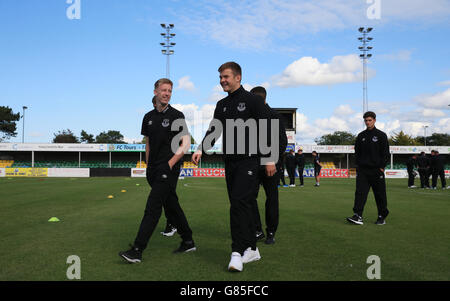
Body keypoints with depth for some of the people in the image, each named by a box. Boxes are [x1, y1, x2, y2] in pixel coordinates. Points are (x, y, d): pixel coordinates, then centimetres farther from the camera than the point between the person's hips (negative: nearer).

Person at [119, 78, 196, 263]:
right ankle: (188, 242, 25)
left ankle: (137, 250, -9)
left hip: (168, 169, -7)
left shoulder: (177, 116, -4)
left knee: (152, 207, -11)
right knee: (171, 206, 12)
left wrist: (170, 164, -14)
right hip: (154, 170, 7)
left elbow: (185, 144, -8)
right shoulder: (149, 117, 14)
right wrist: (148, 166, 13)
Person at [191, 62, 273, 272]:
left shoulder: (252, 100, -2)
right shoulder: (222, 105, 17)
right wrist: (201, 150, -4)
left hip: (248, 160, -7)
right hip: (230, 162, 7)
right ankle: (252, 250, 18)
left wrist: (269, 159, -8)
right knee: (241, 206, 8)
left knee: (239, 203, -15)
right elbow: (213, 131, 13)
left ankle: (237, 252, -10)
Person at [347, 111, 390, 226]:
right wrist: (358, 165, 6)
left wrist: (382, 167, -8)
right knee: (360, 192, -9)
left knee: (380, 194, 5)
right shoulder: (360, 136, 11)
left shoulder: (381, 135, 0)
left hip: (377, 170, -3)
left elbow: (386, 153, -1)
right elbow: (357, 152, 17)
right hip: (362, 170, 3)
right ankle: (358, 216, -13)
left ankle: (382, 217, 19)